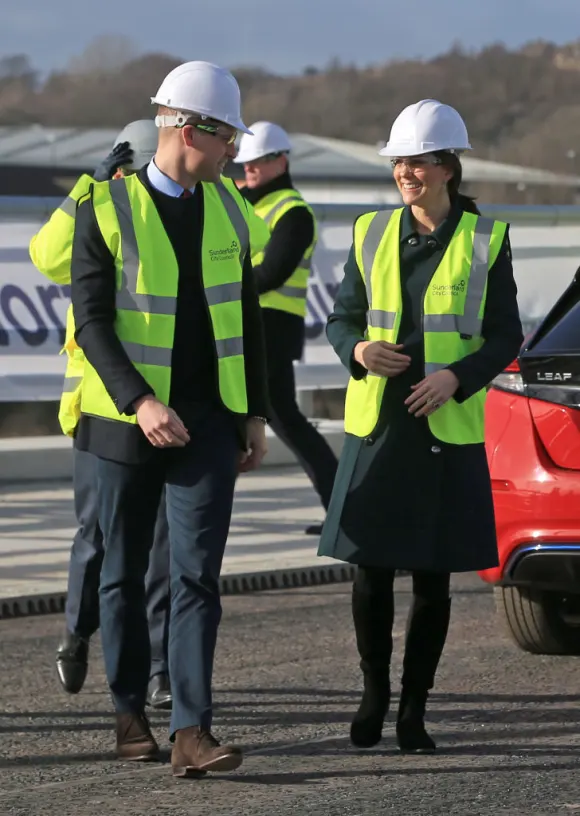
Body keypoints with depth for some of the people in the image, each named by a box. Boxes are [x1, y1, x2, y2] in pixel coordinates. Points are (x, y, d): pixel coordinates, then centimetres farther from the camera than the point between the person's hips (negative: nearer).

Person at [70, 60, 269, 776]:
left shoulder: (227, 209, 7)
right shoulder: (106, 209, -8)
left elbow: (245, 316, 13)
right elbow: (92, 320, -12)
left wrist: (255, 414, 10)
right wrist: (140, 403, -24)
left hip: (208, 421, 2)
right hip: (128, 420, -2)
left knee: (198, 576, -9)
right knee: (124, 575, 9)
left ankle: (191, 732, -14)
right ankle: (130, 714, 25)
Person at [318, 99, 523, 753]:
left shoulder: (485, 240, 1)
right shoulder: (372, 234, 8)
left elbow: (505, 337, 1)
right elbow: (342, 318, 13)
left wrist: (456, 377, -16)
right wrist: (358, 351, -10)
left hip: (448, 431, -2)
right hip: (375, 428, 2)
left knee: (431, 576, 1)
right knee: (370, 570, 0)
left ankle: (414, 711, 11)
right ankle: (373, 695, 19)